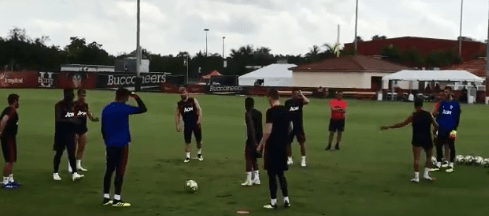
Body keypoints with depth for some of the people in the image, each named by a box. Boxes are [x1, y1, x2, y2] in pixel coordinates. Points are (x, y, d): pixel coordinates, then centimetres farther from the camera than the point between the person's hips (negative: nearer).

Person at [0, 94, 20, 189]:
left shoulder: (8, 110, 13)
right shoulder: (12, 111, -18)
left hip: (10, 138, 10)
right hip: (8, 138, -10)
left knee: (11, 160, 16)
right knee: (9, 160, -5)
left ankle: (10, 180, 24)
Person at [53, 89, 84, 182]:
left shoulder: (73, 105, 8)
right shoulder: (59, 105, -12)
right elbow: (58, 120, -21)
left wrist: (76, 120, -2)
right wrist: (71, 120, -29)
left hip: (70, 133, 5)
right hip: (61, 133, -5)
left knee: (72, 153, -3)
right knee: (59, 153, 5)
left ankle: (74, 173, -6)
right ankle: (55, 173, 18)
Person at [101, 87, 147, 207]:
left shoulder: (106, 109, 9)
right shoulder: (124, 108, -10)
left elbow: (103, 129, 14)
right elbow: (143, 109, -7)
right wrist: (136, 97, 4)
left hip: (110, 145, 6)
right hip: (121, 145, -6)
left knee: (109, 171, 11)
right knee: (120, 171, -3)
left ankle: (106, 198, 13)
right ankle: (116, 199, -3)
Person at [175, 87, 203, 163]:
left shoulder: (193, 100, 1)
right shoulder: (179, 104, 3)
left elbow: (199, 109, -3)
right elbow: (177, 115, 6)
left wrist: (199, 119, -15)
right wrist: (178, 125, -1)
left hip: (196, 123, 0)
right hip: (187, 125, 0)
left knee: (199, 139, 8)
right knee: (187, 141, -1)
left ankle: (199, 154, 28)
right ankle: (187, 156, 3)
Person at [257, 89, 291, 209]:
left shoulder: (271, 111, -16)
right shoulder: (286, 111, 6)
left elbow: (268, 132, -19)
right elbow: (291, 128, 15)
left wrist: (260, 145, -9)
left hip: (272, 146, -7)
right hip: (283, 146, 7)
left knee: (272, 174, 2)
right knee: (281, 173, 16)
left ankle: (273, 202, 5)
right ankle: (286, 200, 15)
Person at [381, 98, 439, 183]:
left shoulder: (413, 115, -4)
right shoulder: (428, 114, 1)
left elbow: (402, 124, -5)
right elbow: (436, 126, 3)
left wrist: (389, 127, 0)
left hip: (417, 139, -2)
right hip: (427, 139, 2)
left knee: (416, 158, -2)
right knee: (429, 157, 20)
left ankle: (416, 177, -5)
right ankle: (426, 173, 12)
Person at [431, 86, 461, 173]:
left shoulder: (456, 104, -3)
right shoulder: (442, 103, 9)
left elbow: (457, 118, -3)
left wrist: (455, 129, -10)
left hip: (450, 129, -4)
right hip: (441, 129, 4)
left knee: (451, 146, 5)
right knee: (438, 145, 5)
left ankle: (451, 165, 13)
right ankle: (438, 164, 13)